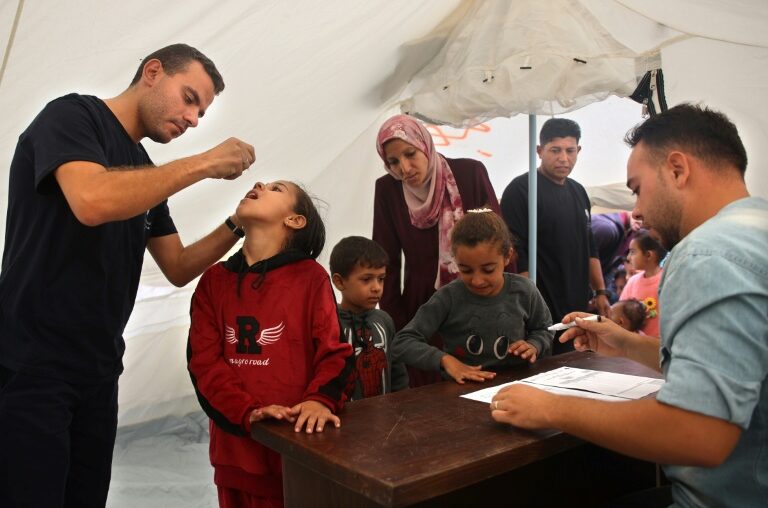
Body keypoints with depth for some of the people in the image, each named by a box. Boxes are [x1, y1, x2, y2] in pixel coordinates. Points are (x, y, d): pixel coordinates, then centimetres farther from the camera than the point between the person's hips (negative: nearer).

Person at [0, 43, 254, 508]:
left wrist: (237, 225, -2)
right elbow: (92, 201, -30)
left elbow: (178, 268, 14)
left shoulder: (145, 174, 14)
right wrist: (205, 164, -21)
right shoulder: (72, 114, -9)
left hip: (99, 372, 8)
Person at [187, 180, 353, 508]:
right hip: (237, 443, 3)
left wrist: (320, 400, -25)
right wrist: (248, 412, -17)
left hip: (302, 441, -2)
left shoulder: (311, 276, -2)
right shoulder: (214, 280, 5)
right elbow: (204, 361, -2)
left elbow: (334, 351, -5)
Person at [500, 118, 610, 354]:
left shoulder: (578, 191, 14)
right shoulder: (520, 190, -10)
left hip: (578, 306, 8)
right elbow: (517, 256, -16)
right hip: (542, 310, -8)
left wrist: (600, 292, 15)